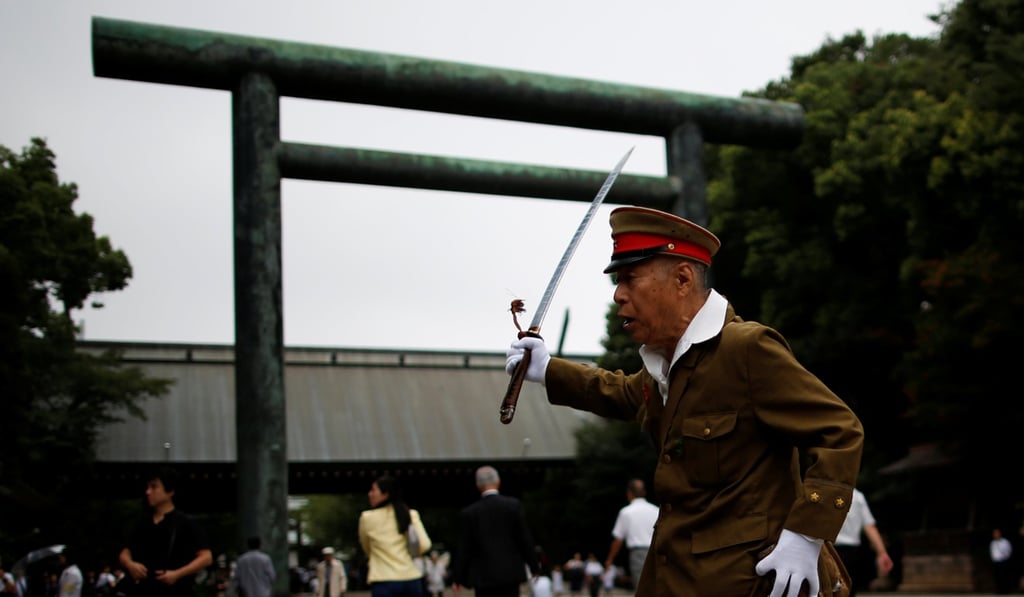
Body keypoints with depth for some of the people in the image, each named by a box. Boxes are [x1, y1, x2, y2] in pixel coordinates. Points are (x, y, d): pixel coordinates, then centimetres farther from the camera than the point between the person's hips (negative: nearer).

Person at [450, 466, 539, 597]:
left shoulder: (468, 513, -3)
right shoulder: (514, 505, -4)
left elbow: (464, 549, 0)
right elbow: (525, 538, -2)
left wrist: (457, 577, 9)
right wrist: (534, 566, 10)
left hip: (483, 575, 0)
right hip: (510, 573, 0)